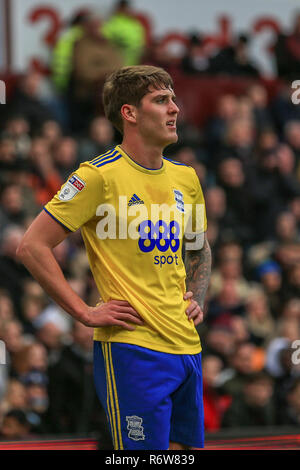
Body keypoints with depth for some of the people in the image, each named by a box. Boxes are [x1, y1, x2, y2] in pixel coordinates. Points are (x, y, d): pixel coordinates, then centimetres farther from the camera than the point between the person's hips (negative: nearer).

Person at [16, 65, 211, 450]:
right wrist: (85, 313, -12)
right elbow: (31, 247, -11)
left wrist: (197, 299, 13)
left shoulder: (185, 177, 12)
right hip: (130, 349, -7)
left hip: (185, 345, 7)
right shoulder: (100, 176, -9)